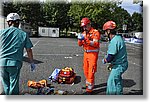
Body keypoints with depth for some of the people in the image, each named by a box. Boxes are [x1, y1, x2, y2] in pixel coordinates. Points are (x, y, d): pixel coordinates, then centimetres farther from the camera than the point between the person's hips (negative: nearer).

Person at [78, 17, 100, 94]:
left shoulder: (95, 32, -11)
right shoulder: (84, 33, 10)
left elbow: (95, 44, -24)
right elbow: (80, 44, 8)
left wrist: (86, 39, -31)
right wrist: (80, 39, -13)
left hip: (93, 54, -7)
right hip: (86, 53, 7)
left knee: (91, 71, -6)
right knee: (86, 70, 15)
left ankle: (90, 89, 2)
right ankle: (88, 84, 33)